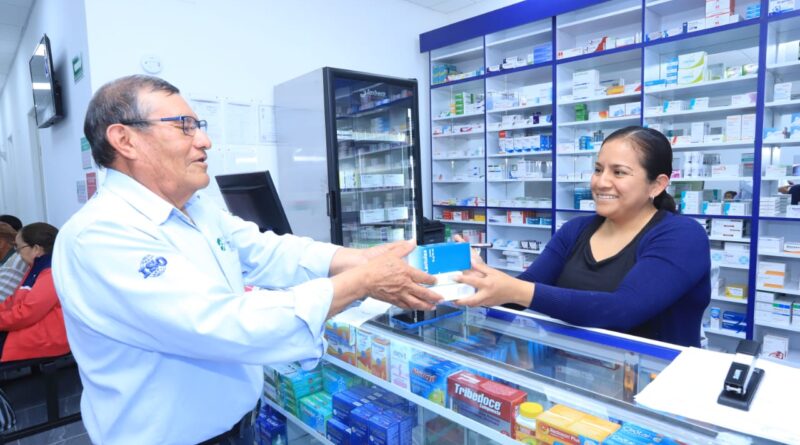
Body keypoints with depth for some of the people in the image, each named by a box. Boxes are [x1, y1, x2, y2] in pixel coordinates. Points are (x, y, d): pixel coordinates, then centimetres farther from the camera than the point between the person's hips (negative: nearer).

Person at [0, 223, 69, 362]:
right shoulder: (37, 269, 17)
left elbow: (26, 314, -20)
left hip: (45, 339, -10)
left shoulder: (55, 273, -18)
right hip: (29, 331, 10)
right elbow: (13, 301, 18)